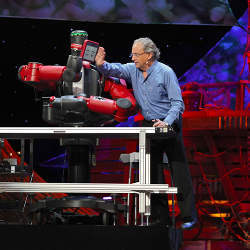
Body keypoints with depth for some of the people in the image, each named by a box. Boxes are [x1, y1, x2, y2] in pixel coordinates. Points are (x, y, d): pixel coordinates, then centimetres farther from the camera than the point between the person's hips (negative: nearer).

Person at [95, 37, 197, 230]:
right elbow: (116, 69, -10)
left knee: (179, 171, -5)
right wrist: (102, 65, -32)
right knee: (153, 173, 6)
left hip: (170, 125, -6)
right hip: (148, 126, 6)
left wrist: (167, 122, -28)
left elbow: (177, 103, -14)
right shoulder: (133, 70, 4)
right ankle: (161, 218, 12)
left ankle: (189, 216, -1)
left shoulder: (165, 72, -12)